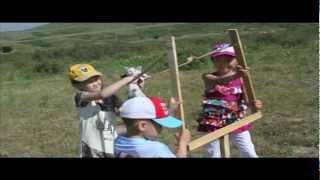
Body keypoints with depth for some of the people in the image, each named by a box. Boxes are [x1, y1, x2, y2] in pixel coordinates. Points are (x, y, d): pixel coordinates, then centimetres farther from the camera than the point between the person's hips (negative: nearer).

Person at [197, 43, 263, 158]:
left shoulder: (240, 79, -3)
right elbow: (219, 81, -35)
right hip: (214, 123, -2)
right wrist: (235, 75, -56)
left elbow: (246, 99, -4)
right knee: (214, 155, 11)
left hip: (236, 122, 2)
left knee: (250, 154, 9)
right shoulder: (208, 77, -13)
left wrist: (254, 104, -29)